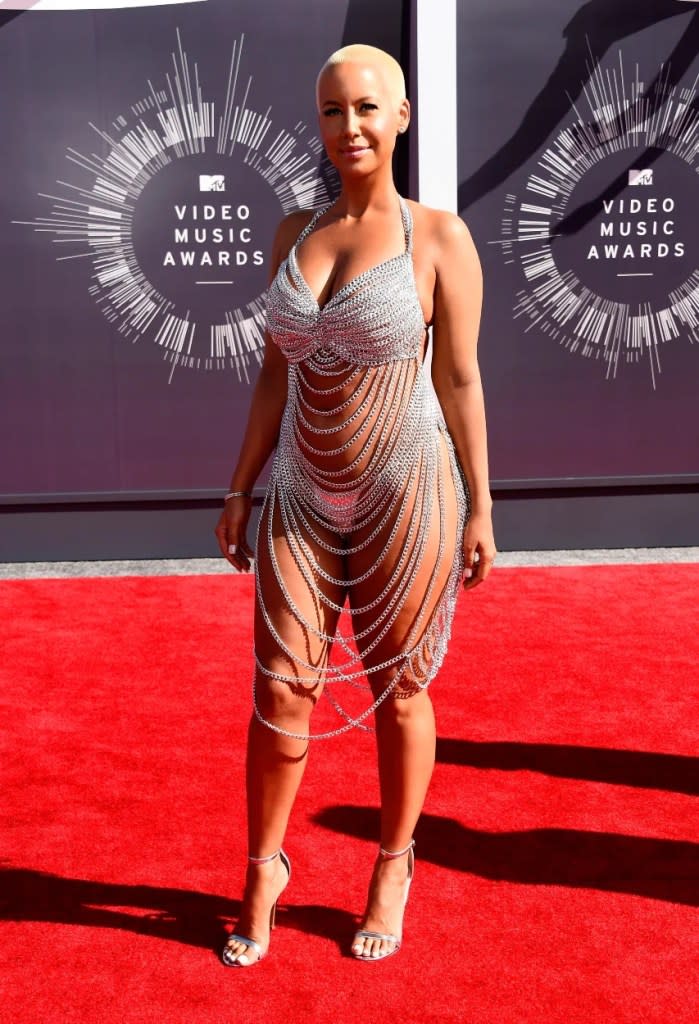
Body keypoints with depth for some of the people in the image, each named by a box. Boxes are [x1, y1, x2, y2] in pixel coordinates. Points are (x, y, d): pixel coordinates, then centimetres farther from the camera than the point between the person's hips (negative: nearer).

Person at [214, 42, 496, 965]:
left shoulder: (438, 236, -5)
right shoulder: (295, 232, 7)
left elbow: (461, 379, -3)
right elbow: (276, 375, 10)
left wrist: (479, 509, -4)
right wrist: (240, 490, 9)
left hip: (404, 495, -3)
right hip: (304, 498, 4)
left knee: (396, 688, 9)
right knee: (279, 688, 3)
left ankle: (393, 871, 30)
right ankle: (263, 873, 25)